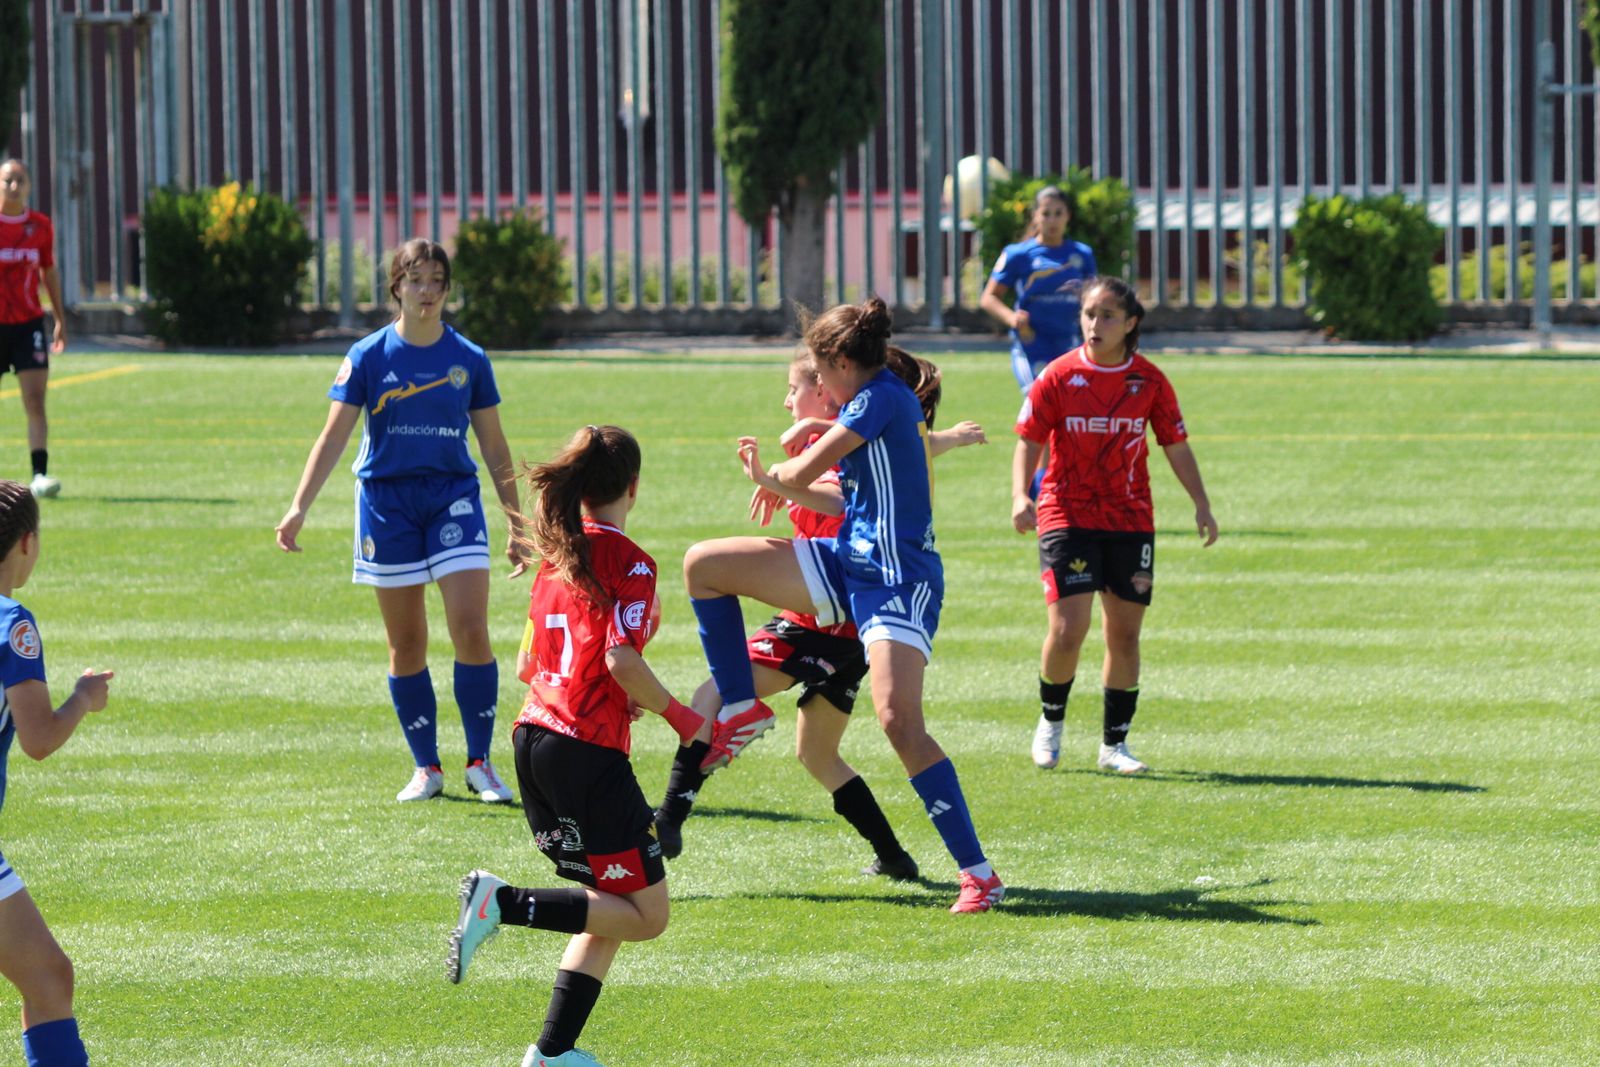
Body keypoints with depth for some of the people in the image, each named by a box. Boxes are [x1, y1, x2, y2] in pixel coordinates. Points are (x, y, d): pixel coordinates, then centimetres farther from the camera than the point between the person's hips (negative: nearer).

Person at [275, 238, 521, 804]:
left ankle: (480, 763, -1)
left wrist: (517, 525, 9)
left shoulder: (469, 360, 3)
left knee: (471, 629, -12)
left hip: (454, 497, 0)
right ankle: (426, 768, 14)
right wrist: (300, 506, -13)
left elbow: (495, 448, 9)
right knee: (406, 644, 4)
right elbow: (334, 436, -3)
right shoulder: (369, 356, -1)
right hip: (386, 501, 0)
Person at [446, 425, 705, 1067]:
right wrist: (678, 716, -7)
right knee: (645, 913, -1)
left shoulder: (555, 557, 15)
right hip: (588, 752, -8)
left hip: (533, 740, 8)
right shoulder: (629, 561, -8)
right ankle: (503, 903, -14)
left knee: (612, 908, 16)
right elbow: (621, 659, -20)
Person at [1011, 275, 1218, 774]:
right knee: (1067, 630, -13)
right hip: (1067, 514, -2)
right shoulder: (1058, 377, -5)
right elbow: (1028, 441, -1)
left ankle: (1114, 743, 16)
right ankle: (1051, 722, 14)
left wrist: (1201, 505, -1)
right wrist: (1020, 496, -18)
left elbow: (1176, 446, 8)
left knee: (1124, 635, 3)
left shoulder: (1149, 381, 1)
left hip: (1130, 521, 2)